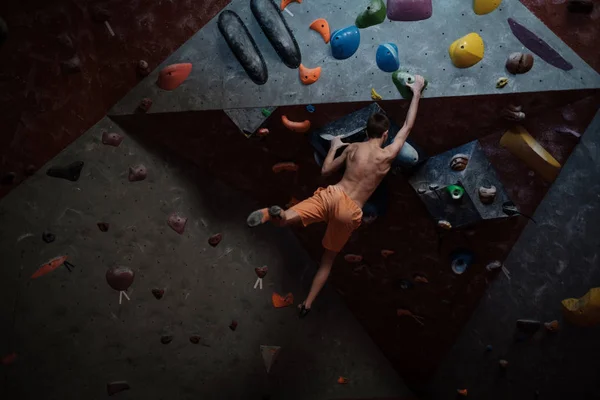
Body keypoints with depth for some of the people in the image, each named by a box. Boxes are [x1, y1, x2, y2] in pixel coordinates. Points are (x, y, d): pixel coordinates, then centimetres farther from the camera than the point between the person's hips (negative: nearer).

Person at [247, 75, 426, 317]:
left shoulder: (352, 148, 9)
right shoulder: (388, 155, 4)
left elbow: (326, 171, 17)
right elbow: (408, 126, 17)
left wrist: (334, 147, 32)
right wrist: (416, 92, 25)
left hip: (332, 195, 0)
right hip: (351, 211, 0)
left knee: (284, 220, -13)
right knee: (328, 259, 16)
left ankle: (272, 214, -52)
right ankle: (307, 304, 17)